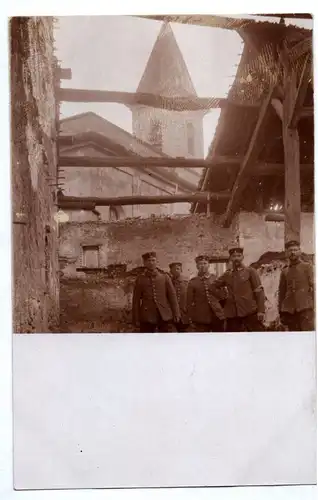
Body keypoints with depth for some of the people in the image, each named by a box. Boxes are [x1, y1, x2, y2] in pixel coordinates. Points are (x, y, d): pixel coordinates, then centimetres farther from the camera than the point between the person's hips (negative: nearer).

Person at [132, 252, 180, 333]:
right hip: (147, 317, 0)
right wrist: (136, 319, 0)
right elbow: (136, 300, 4)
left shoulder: (164, 277, 7)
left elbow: (172, 296, 6)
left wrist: (176, 314, 0)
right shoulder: (140, 279, 6)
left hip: (165, 316, 0)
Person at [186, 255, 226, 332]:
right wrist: (192, 317, -2)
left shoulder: (216, 279, 8)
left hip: (217, 316, 2)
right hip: (201, 318, -2)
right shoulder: (193, 282, 3)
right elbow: (189, 302, 3)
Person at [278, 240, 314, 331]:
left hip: (305, 307, -3)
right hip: (289, 309, 4)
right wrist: (281, 312, 12)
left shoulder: (307, 267, 7)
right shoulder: (284, 271, 16)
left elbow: (313, 287, 1)